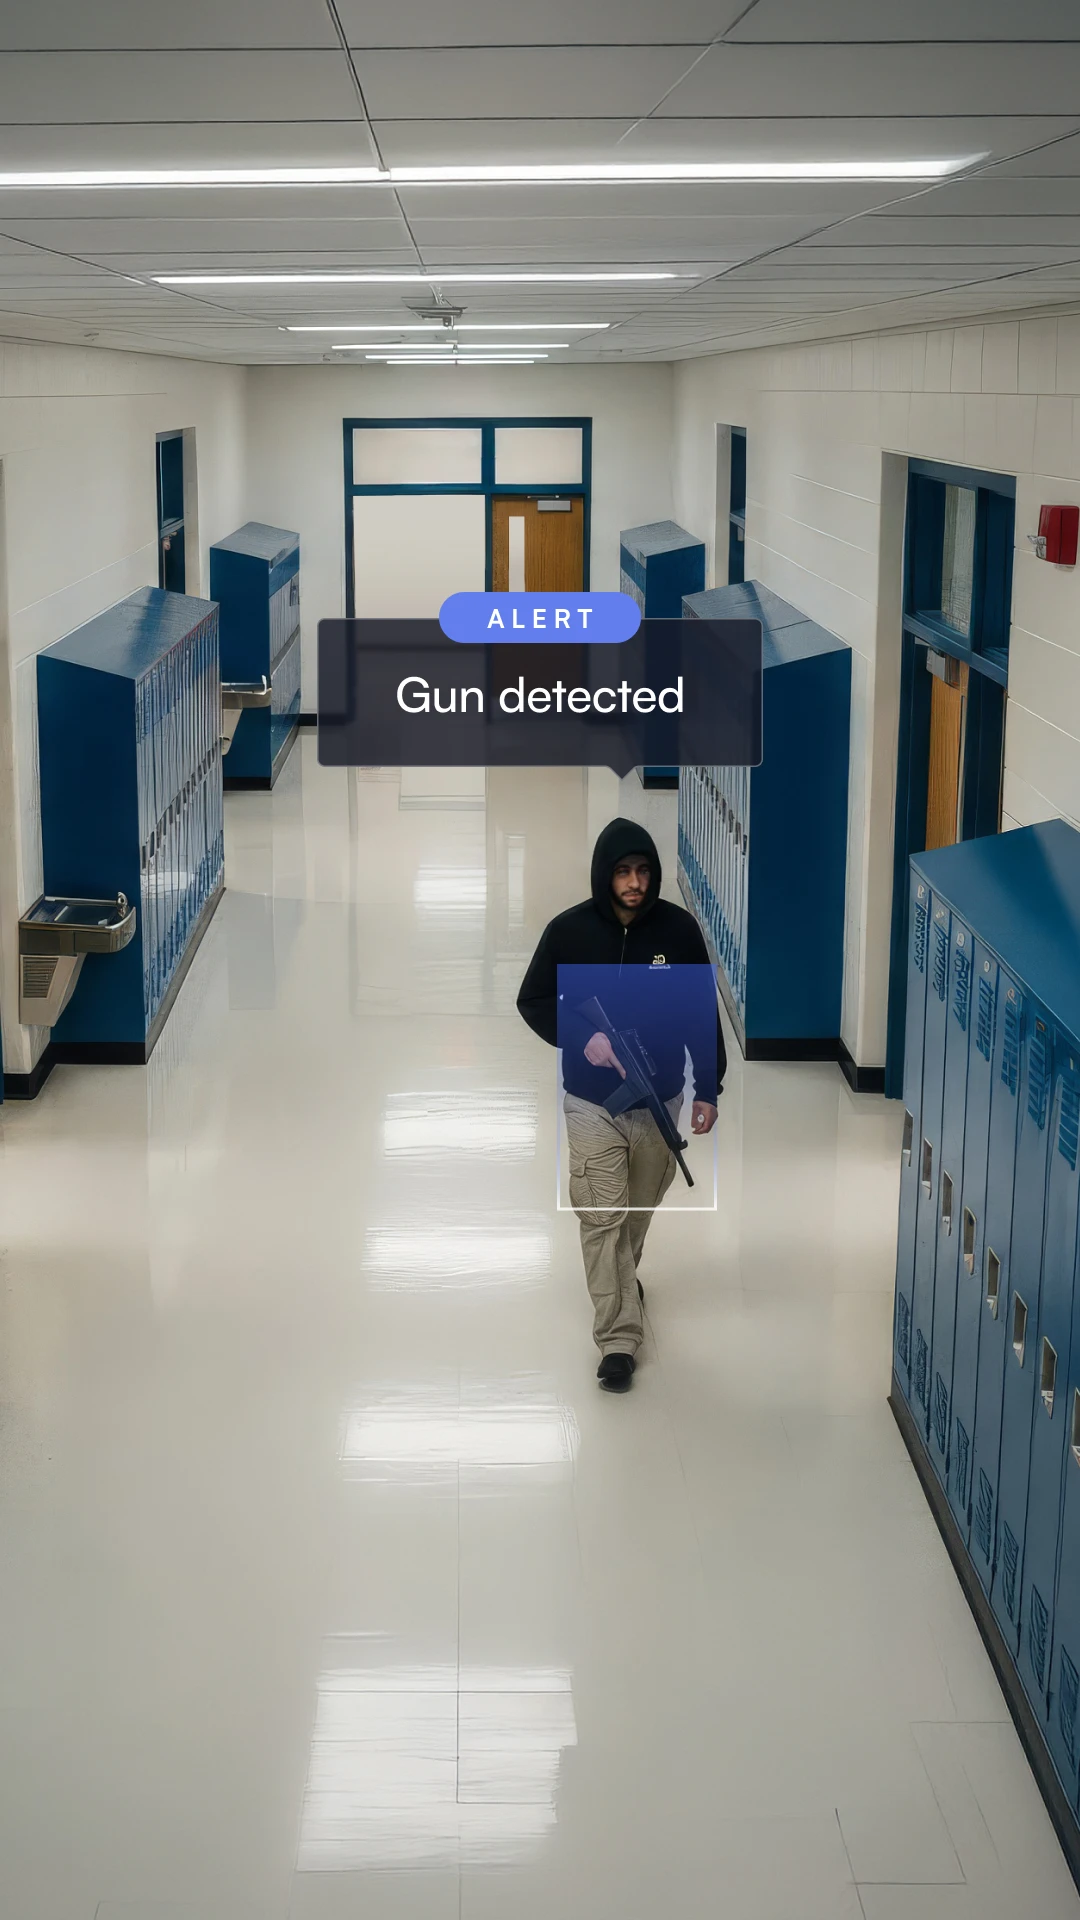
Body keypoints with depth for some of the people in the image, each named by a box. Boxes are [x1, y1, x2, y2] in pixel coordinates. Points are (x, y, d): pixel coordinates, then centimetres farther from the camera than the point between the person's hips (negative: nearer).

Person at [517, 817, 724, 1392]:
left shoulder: (678, 928, -9)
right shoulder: (569, 931, -12)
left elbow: (702, 1011, 0)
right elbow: (533, 1002, -1)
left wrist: (708, 1089, -2)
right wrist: (583, 1039, -18)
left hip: (660, 1101, 2)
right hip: (592, 1103, -2)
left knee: (641, 1206, 20)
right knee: (602, 1217, -4)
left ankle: (621, 1275, 49)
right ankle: (618, 1338, 3)